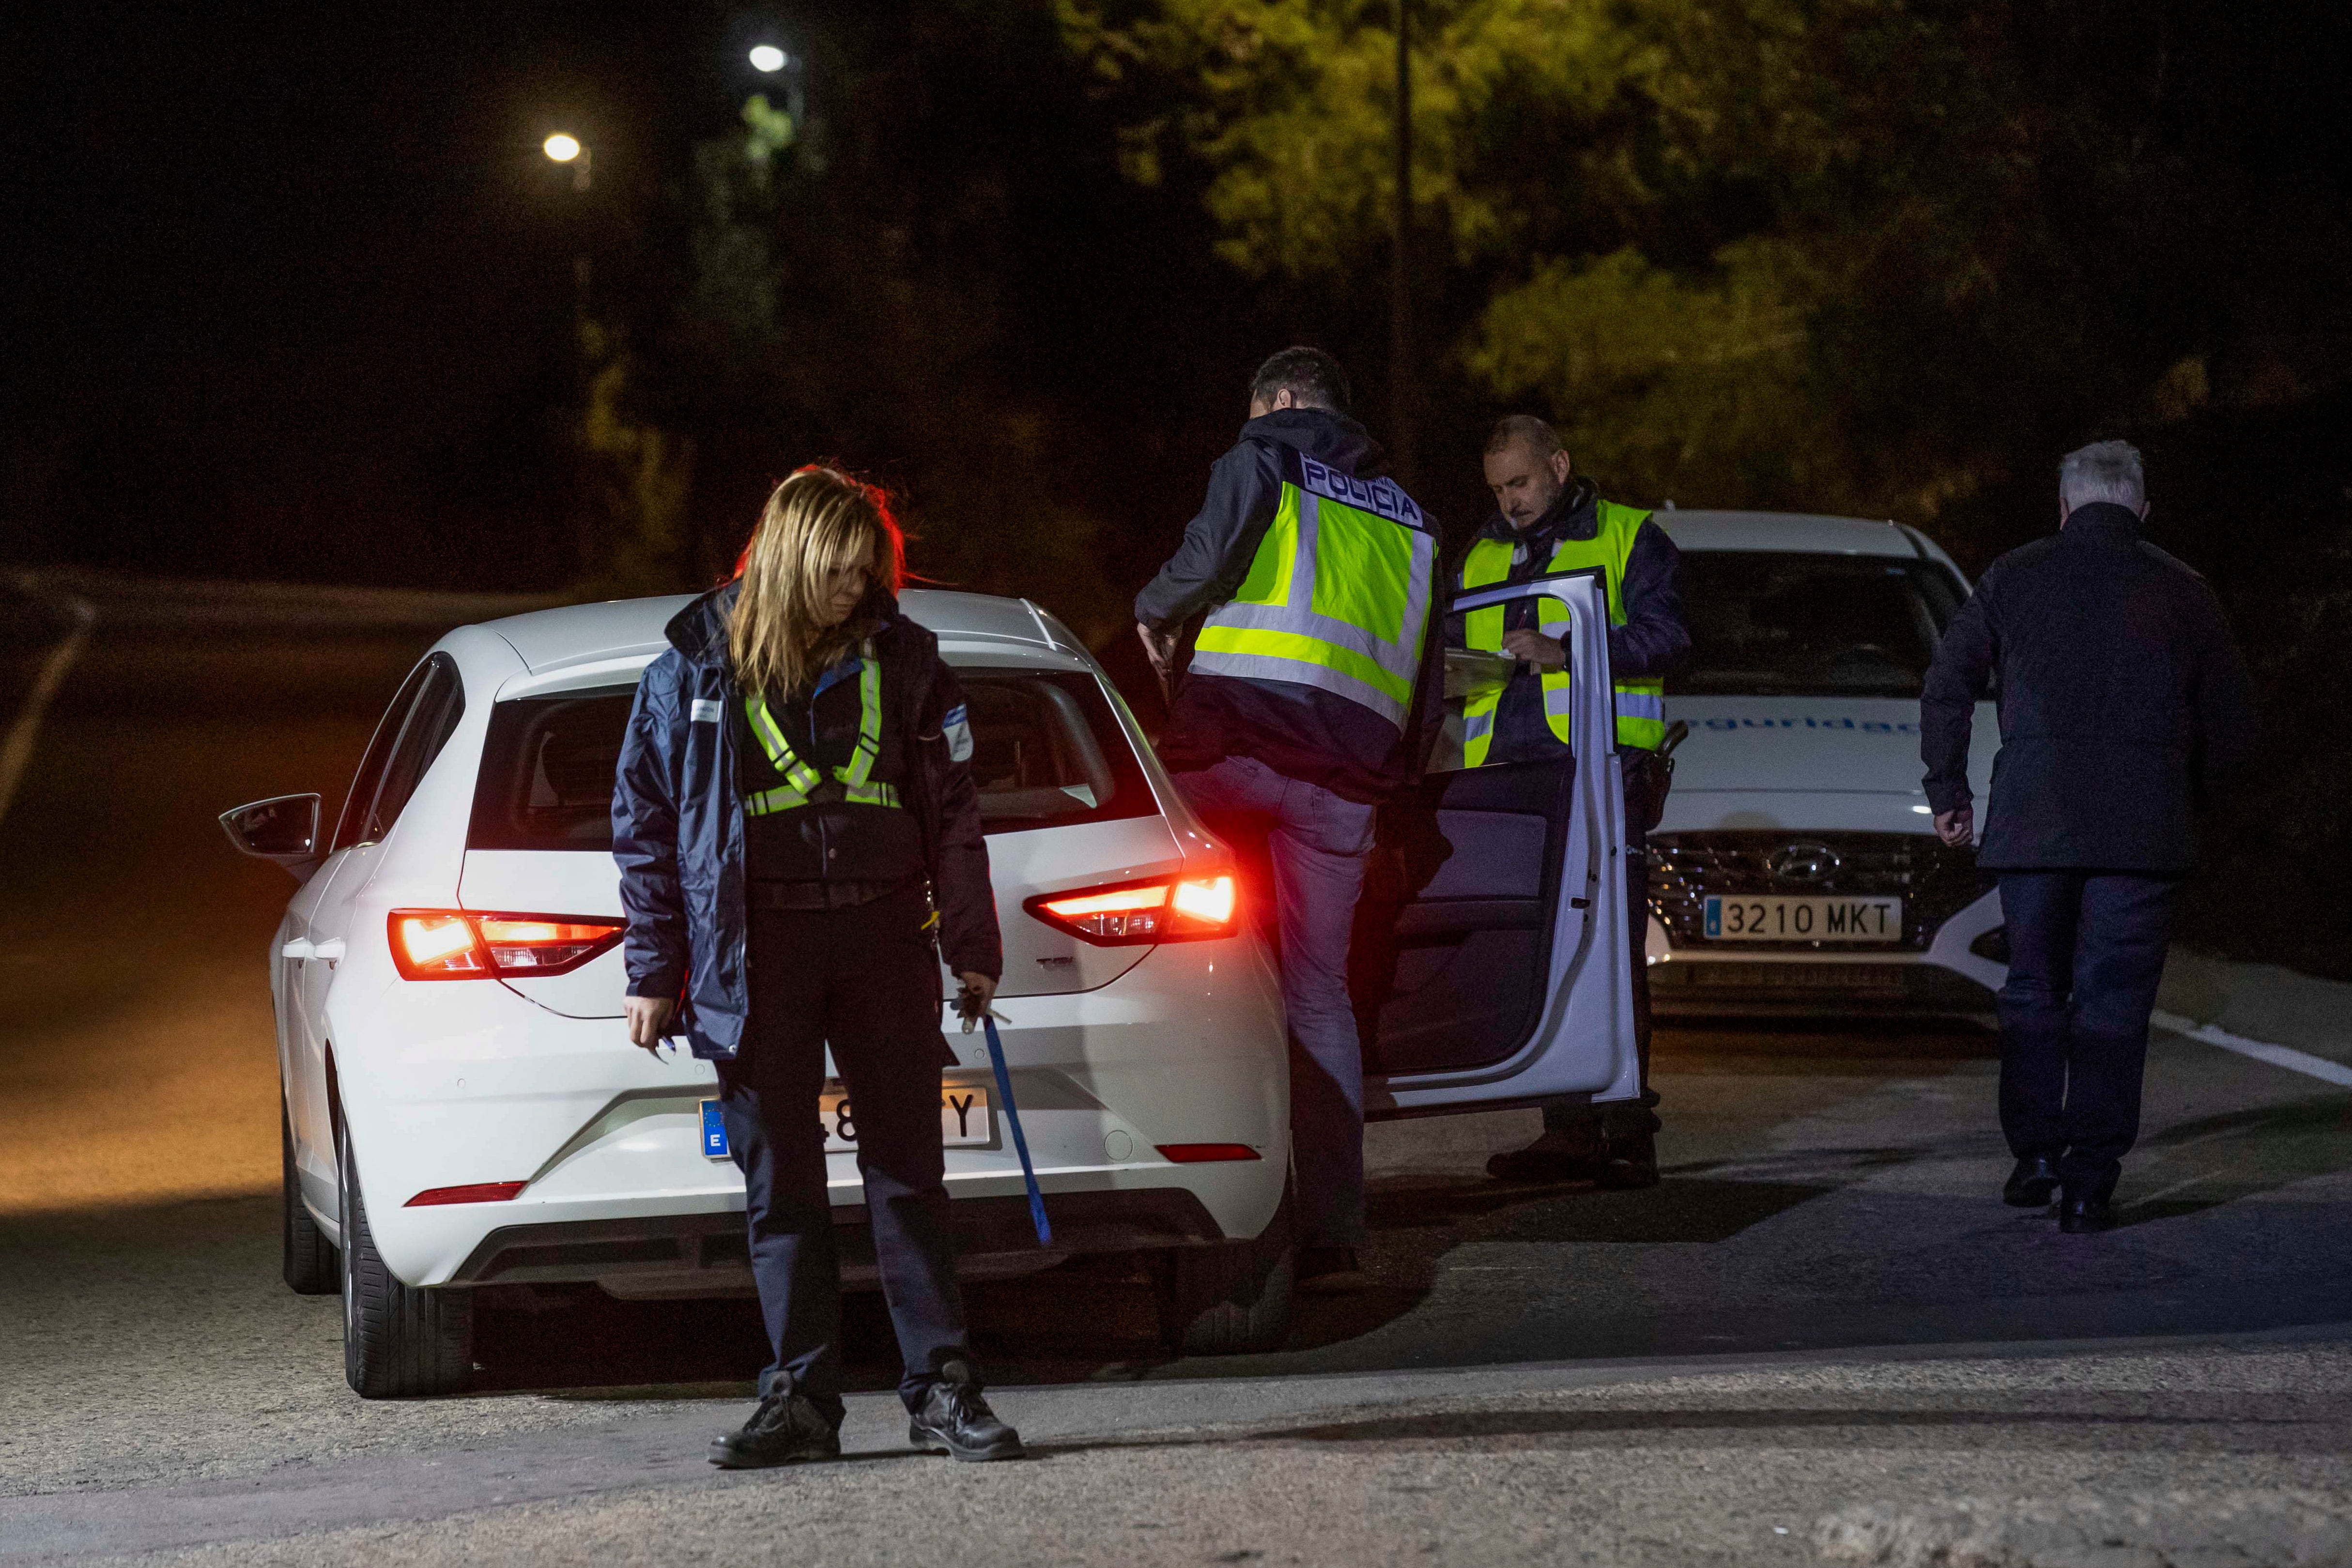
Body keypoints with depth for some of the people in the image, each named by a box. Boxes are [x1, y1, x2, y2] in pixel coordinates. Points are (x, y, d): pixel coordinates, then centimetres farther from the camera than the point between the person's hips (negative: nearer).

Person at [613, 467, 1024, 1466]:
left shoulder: (898, 661, 6)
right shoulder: (694, 672, 2)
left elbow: (950, 812, 11)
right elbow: (645, 827, 5)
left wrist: (972, 947, 6)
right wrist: (654, 975, 2)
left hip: (883, 937, 1)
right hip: (756, 953, -1)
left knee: (908, 1172, 0)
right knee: (780, 1186, 2)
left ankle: (942, 1391, 3)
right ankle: (801, 1401, 8)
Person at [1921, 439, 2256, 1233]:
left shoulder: (2012, 579, 6)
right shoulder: (2182, 593, 6)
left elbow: (1945, 688, 6)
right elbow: (2231, 723, 10)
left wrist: (1947, 793, 16)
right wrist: (2182, 800, 24)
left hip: (2032, 824, 1)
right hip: (2143, 832, -1)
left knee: (2033, 990, 16)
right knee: (2113, 1000, 1)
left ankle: (2034, 1150, 11)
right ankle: (2089, 1182, -4)